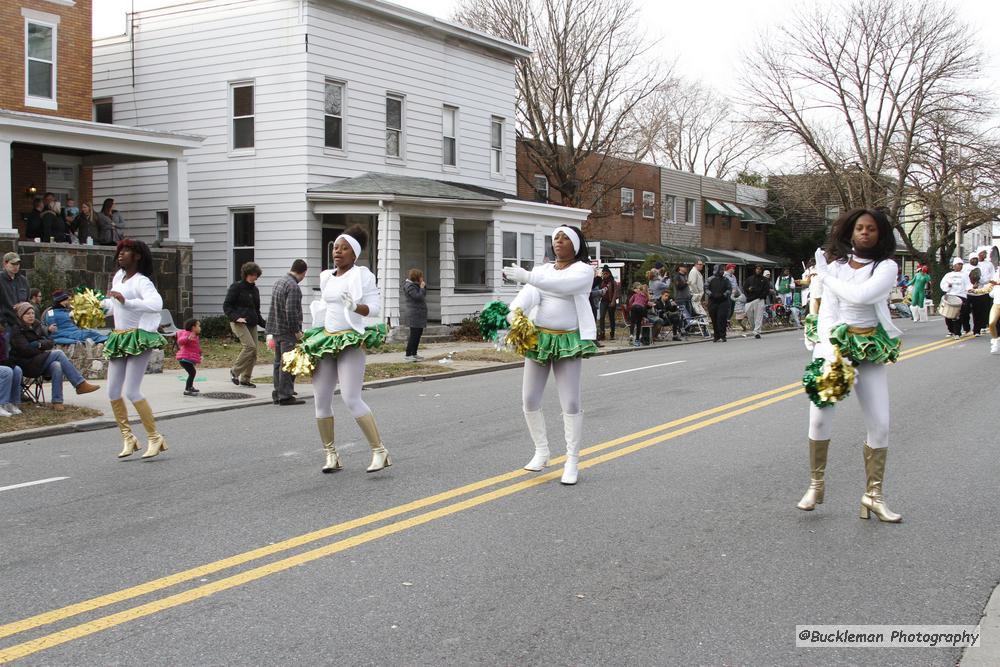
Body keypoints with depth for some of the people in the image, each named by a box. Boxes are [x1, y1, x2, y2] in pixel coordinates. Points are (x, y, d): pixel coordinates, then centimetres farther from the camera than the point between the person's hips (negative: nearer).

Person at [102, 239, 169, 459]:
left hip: (138, 338, -8)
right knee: (113, 392, 5)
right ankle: (128, 438, 16)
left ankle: (155, 438, -2)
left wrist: (126, 301, -35)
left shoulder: (141, 281, -12)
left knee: (132, 392, -13)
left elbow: (156, 304, -32)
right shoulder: (118, 276, 13)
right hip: (118, 339, 8)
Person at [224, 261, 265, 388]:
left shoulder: (255, 290, 18)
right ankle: (234, 371, -5)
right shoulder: (236, 287, -2)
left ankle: (245, 379, 11)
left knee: (253, 352, 0)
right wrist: (236, 317, -20)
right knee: (250, 346, -21)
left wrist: (264, 324, 14)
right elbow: (226, 306, -6)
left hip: (252, 324, 7)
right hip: (239, 323, -7)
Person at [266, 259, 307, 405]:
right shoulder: (293, 286, -17)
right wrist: (297, 331, -15)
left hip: (276, 329, 10)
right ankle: (285, 396, -3)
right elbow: (291, 311, -23)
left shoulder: (278, 282, 14)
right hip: (288, 332, -10)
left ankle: (277, 394, 21)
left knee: (278, 362, 15)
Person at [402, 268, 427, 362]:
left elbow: (423, 295, 19)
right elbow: (418, 296, -23)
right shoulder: (409, 286, -14)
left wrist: (424, 286, 7)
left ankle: (414, 354, 21)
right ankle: (408, 355, -8)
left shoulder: (415, 285, 17)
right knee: (414, 335, -10)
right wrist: (422, 287, -11)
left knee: (418, 334, 13)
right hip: (414, 314, -10)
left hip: (419, 314, 10)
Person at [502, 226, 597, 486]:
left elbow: (563, 285, -26)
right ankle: (541, 452, 20)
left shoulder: (582, 270, -3)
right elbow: (529, 293, -12)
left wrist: (527, 276, -36)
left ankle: (572, 462, 5)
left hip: (568, 342, -4)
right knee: (529, 399, 3)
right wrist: (515, 310, -34)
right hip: (538, 338, 4)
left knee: (571, 403, -5)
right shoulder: (542, 270, 10)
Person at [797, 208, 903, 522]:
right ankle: (816, 485, 11)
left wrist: (825, 277, -7)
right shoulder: (835, 264, 3)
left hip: (871, 352, 0)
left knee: (880, 425, -2)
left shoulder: (886, 267, -1)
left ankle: (874, 494, 10)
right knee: (820, 419, -7)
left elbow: (862, 295, -21)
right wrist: (830, 350, -17)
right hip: (836, 344, 0)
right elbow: (827, 311, -3)